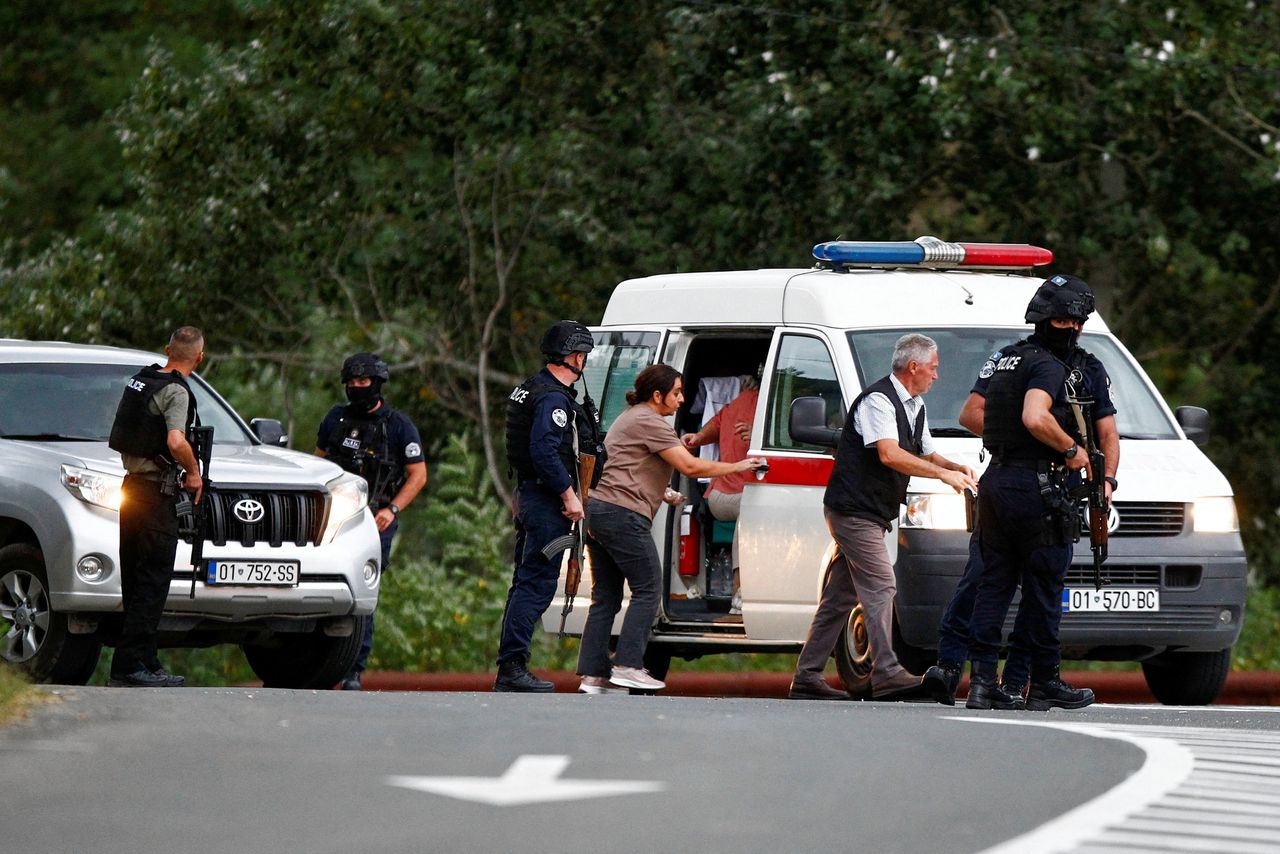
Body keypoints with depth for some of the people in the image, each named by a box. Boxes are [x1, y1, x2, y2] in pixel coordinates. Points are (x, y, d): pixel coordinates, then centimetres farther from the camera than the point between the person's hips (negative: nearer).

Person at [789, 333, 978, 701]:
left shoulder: (914, 407, 15)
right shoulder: (878, 400, -16)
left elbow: (926, 455, 24)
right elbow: (889, 455, -28)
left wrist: (957, 468, 3)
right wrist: (943, 474, -28)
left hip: (871, 515, 10)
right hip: (854, 509, -10)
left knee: (841, 596, 9)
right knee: (880, 587, -15)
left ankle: (807, 677, 11)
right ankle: (887, 673, -20)